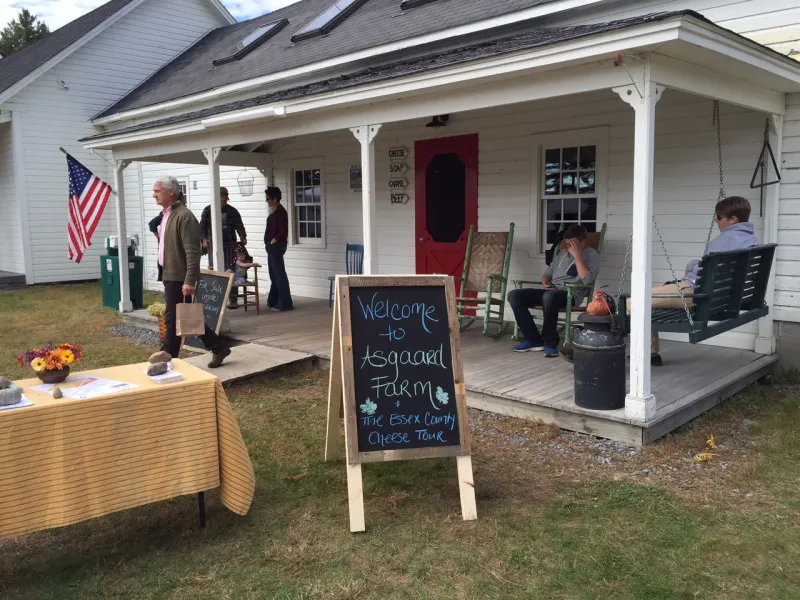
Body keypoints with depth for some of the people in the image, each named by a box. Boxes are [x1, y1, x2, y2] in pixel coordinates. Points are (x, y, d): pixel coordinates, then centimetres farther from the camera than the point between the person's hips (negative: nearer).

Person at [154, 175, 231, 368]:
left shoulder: (184, 216, -17)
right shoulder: (167, 214, 14)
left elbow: (192, 252, -22)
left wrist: (189, 281, -27)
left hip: (179, 277, -10)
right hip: (170, 275, 10)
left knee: (173, 320, -1)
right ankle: (219, 348, 23)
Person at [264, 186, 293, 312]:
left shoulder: (280, 211, -14)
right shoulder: (275, 211, 15)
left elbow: (283, 231, -21)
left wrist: (273, 241, -14)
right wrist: (270, 243, 12)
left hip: (276, 247, -10)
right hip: (272, 247, 10)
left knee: (279, 275, -6)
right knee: (274, 276, 14)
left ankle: (285, 304, -2)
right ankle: (273, 302, 22)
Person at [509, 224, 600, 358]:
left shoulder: (591, 255, 1)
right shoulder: (563, 254, 22)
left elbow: (587, 280, -16)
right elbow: (548, 272, 26)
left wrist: (576, 255, -16)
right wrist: (545, 284, 2)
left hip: (571, 294, -7)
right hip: (551, 292, 7)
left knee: (549, 297, -42)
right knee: (514, 295, -14)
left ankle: (550, 342, -24)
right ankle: (534, 340, -13)